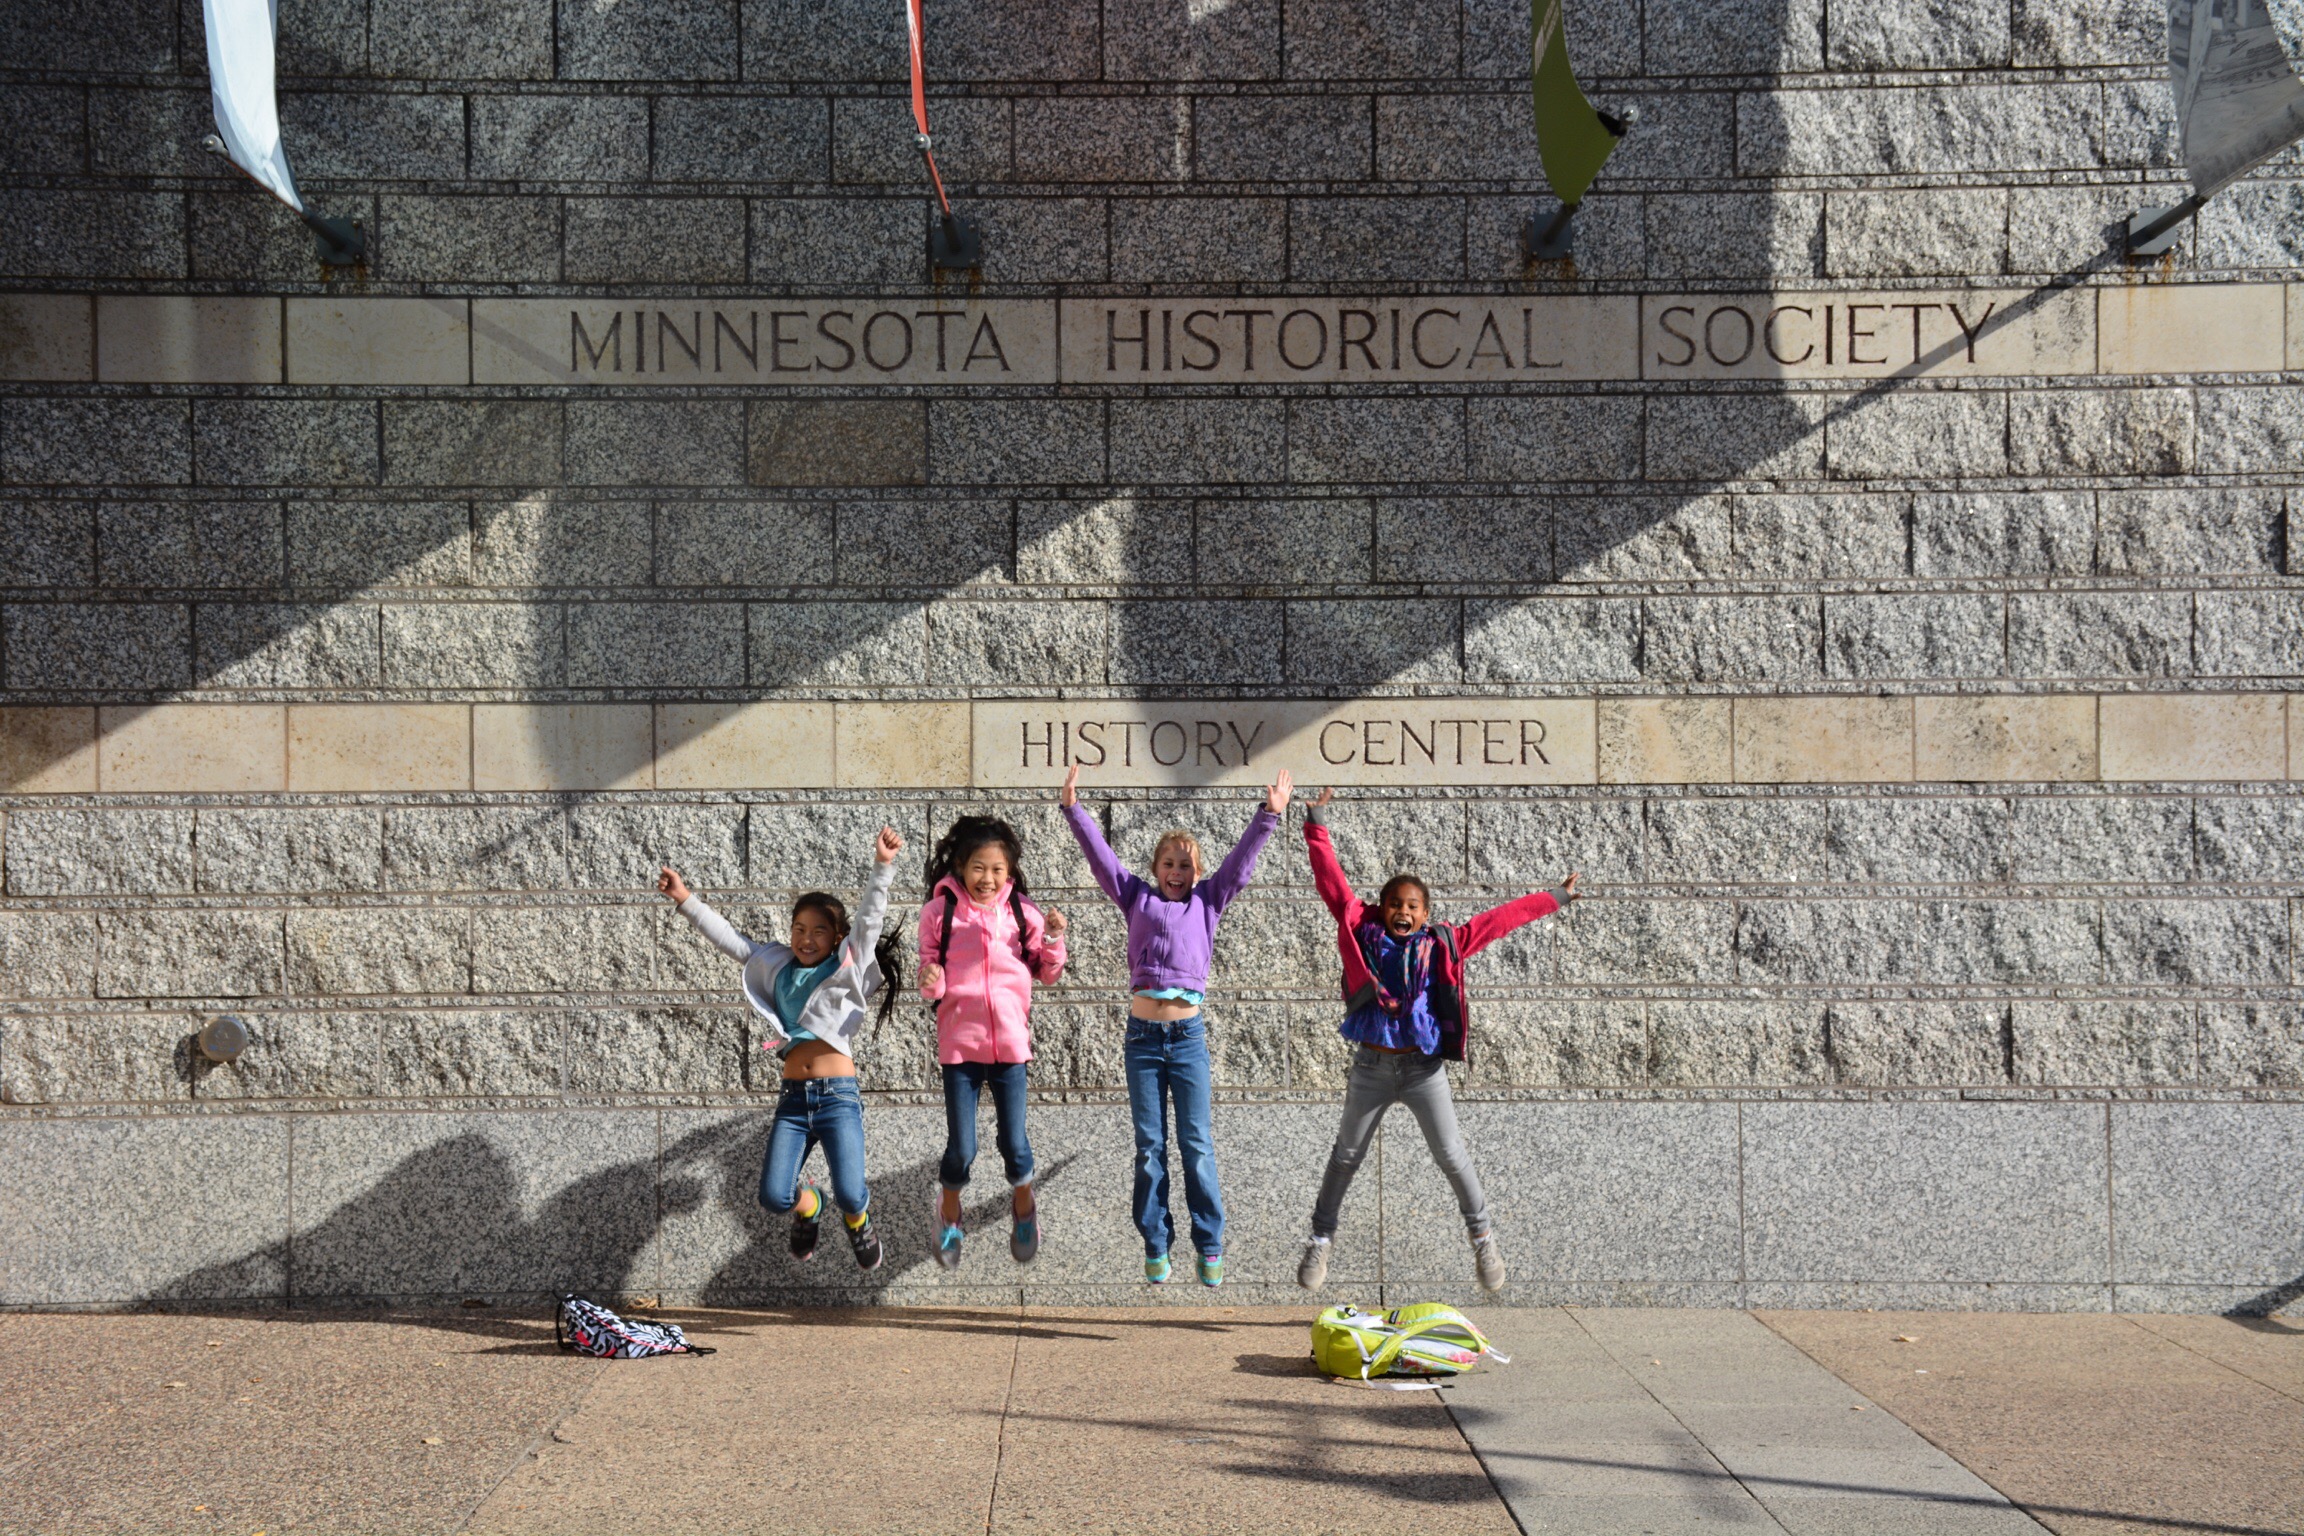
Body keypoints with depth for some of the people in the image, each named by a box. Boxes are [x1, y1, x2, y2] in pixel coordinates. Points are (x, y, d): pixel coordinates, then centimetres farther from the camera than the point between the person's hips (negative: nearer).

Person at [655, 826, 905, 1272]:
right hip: (793, 1097, 3)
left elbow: (870, 919, -5)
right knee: (774, 1196, -9)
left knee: (849, 1195, -15)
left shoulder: (849, 967, 6)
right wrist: (686, 900, 9)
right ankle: (810, 1207, 29)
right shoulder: (777, 968, 15)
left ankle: (858, 1219, 23)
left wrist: (883, 867, -17)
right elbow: (729, 940, 15)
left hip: (839, 1096, -3)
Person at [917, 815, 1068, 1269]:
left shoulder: (1021, 912, 0)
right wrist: (930, 981, -22)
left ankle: (1023, 1204, 33)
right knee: (961, 1149, 0)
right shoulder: (940, 912, -5)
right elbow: (933, 984, 1)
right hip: (959, 1041, -1)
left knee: (1014, 1143, 1)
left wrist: (1052, 940, -7)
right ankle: (949, 1215, 30)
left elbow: (1047, 975, 11)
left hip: (1009, 1043, 1)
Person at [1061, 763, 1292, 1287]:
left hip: (1188, 1034, 0)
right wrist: (1073, 809, -5)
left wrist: (1268, 816, -5)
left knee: (1197, 1146, 0)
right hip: (1143, 1036, 0)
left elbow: (1240, 861, 4)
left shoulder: (1207, 901, 11)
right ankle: (1156, 1246, 11)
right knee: (1150, 1149, 5)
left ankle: (1209, 1247, 6)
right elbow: (1100, 855, 4)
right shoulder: (1137, 898, 10)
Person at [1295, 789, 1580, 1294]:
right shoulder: (1363, 933, 0)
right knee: (1346, 1154, 8)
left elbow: (1497, 920, 5)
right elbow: (1332, 883, 0)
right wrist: (1317, 826, -3)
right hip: (1371, 1065, 0)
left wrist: (1552, 899, 8)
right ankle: (1321, 1239, 19)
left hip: (1423, 1067, 0)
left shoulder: (1441, 945, 1)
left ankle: (1482, 1238, 16)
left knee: (1451, 1155, 3)